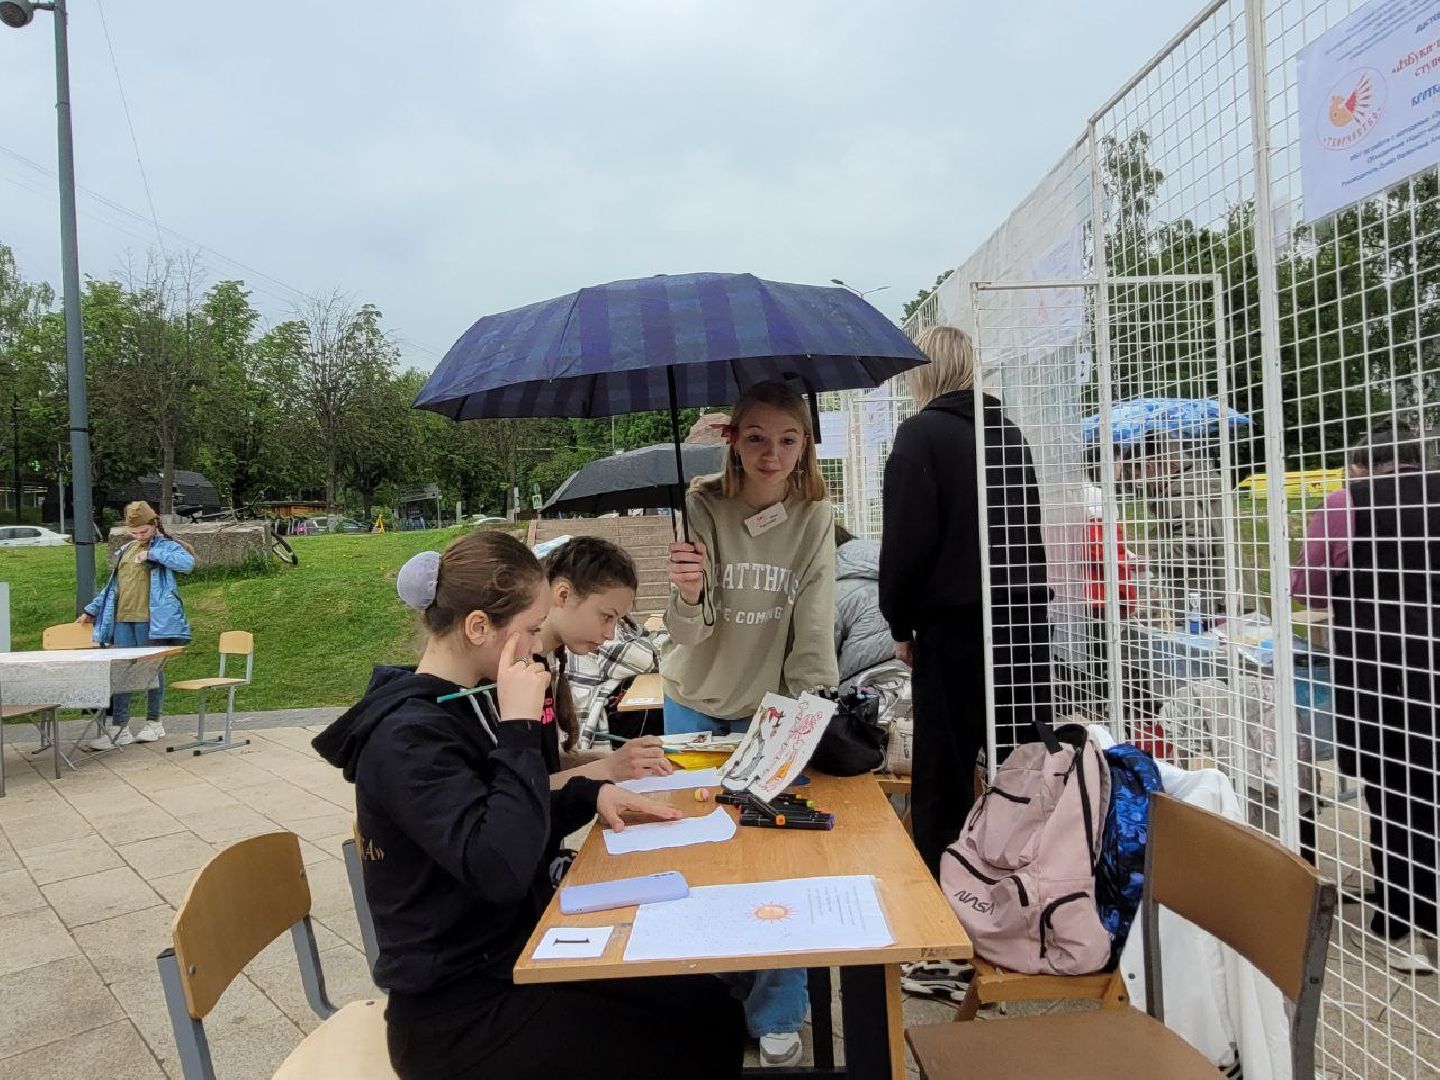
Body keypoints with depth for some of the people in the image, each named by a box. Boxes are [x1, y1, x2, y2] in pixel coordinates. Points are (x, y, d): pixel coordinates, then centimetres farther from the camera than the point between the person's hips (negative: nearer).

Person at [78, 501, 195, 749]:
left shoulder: (165, 546, -1)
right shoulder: (125, 550, 20)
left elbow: (188, 563, -23)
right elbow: (113, 585, 28)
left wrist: (152, 553, -22)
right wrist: (92, 610, 27)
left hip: (151, 620, -6)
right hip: (122, 620, 6)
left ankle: (154, 723, 15)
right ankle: (119, 728, 8)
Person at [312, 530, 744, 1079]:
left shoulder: (463, 704, 5)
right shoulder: (408, 735, -23)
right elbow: (500, 868, -34)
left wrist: (590, 795, 0)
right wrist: (519, 725, -28)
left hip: (512, 952, 8)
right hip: (458, 1008, -8)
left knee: (711, 1009, 4)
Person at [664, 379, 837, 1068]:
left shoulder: (813, 517, -11)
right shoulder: (702, 505, -16)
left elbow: (814, 629, -11)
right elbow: (686, 631, -22)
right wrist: (688, 595, -43)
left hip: (768, 707, 0)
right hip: (694, 703, 0)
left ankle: (776, 1016, 23)